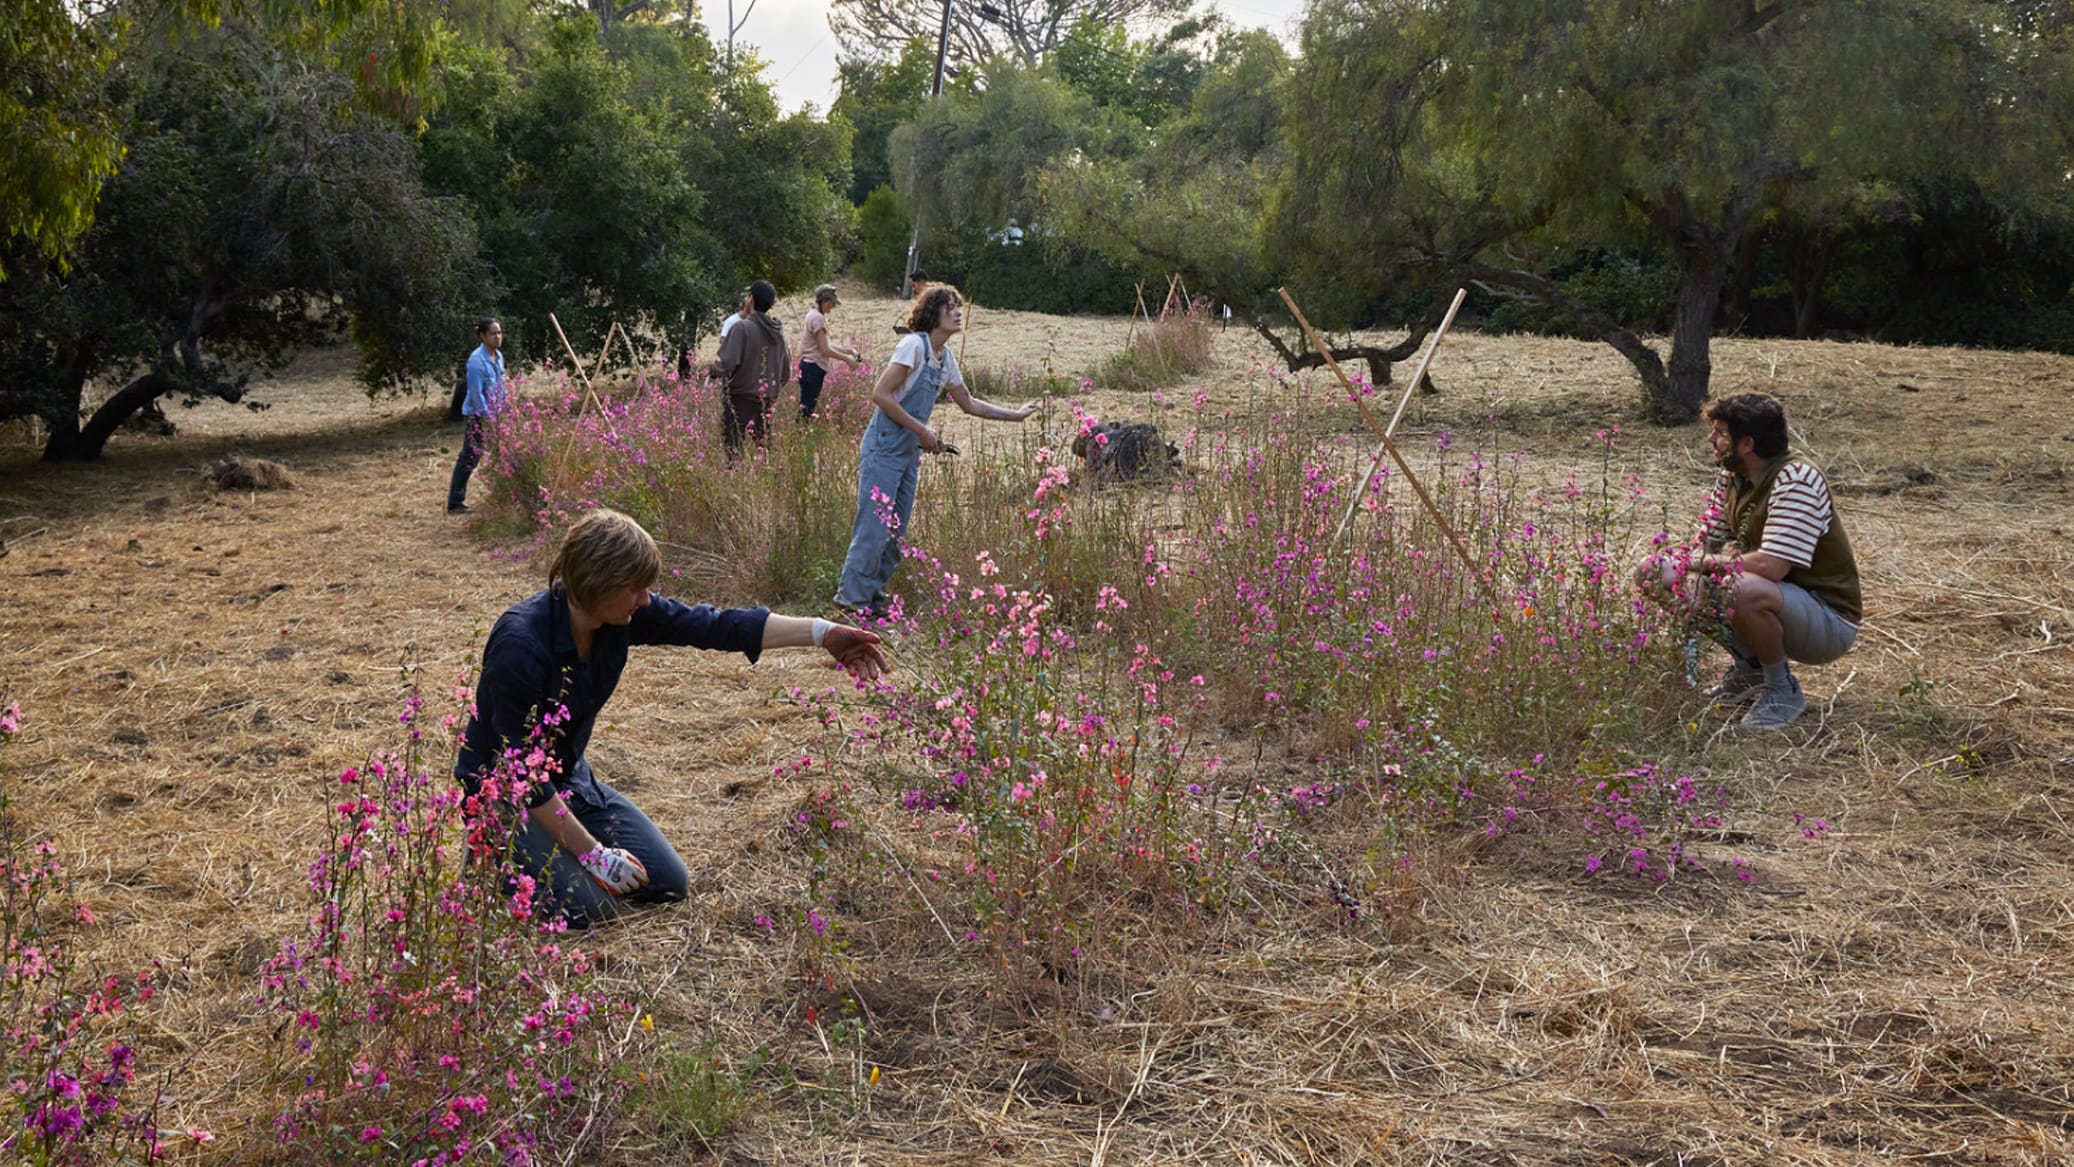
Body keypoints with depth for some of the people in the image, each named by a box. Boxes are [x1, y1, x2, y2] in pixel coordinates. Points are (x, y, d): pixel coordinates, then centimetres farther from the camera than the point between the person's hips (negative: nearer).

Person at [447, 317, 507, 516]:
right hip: (476, 415, -8)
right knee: (470, 458, -6)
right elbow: (476, 393, -20)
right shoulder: (477, 360, -18)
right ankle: (455, 504, -1)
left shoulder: (498, 356, 8)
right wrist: (486, 418, -20)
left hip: (493, 413, 8)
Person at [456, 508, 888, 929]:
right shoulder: (520, 645, -32)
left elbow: (713, 625, -9)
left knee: (667, 882, 1)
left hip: (569, 778, 7)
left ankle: (551, 849, 20)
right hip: (503, 791, -7)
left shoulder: (624, 616, -13)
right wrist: (592, 852, -24)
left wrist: (821, 633, -16)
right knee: (588, 905, -22)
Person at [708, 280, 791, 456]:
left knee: (734, 451, -2)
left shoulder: (742, 328, -12)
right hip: (766, 403, 6)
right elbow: (786, 374, 14)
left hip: (740, 401, -6)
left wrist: (713, 369, 1)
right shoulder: (778, 332, 8)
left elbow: (727, 364, -19)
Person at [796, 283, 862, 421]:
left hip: (812, 367, 10)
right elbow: (825, 350, -17)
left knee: (807, 408, 8)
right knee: (806, 409, -9)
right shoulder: (817, 318, -15)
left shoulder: (815, 315, 15)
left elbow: (825, 346, 16)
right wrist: (847, 359, -8)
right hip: (813, 368, -10)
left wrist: (848, 351, 10)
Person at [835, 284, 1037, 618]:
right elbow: (880, 394, -19)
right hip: (884, 448, -9)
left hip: (909, 453, 9)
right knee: (874, 525, -9)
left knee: (897, 529, 9)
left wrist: (1013, 414, 23)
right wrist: (921, 430, -18)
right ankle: (852, 597, -3)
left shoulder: (945, 357, 11)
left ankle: (873, 596, 17)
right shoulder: (914, 345, -14)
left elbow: (969, 404, 25)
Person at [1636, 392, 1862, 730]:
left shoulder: (1797, 481, -24)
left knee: (1745, 591, -40)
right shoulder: (1733, 479, 2)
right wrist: (1692, 573, -21)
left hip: (1831, 621, -8)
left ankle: (1784, 690, -12)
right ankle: (1749, 667, 12)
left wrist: (1699, 562, -22)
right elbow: (1706, 545, 3)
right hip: (1783, 606, 8)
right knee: (1653, 573, 1)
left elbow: (1771, 566, -33)